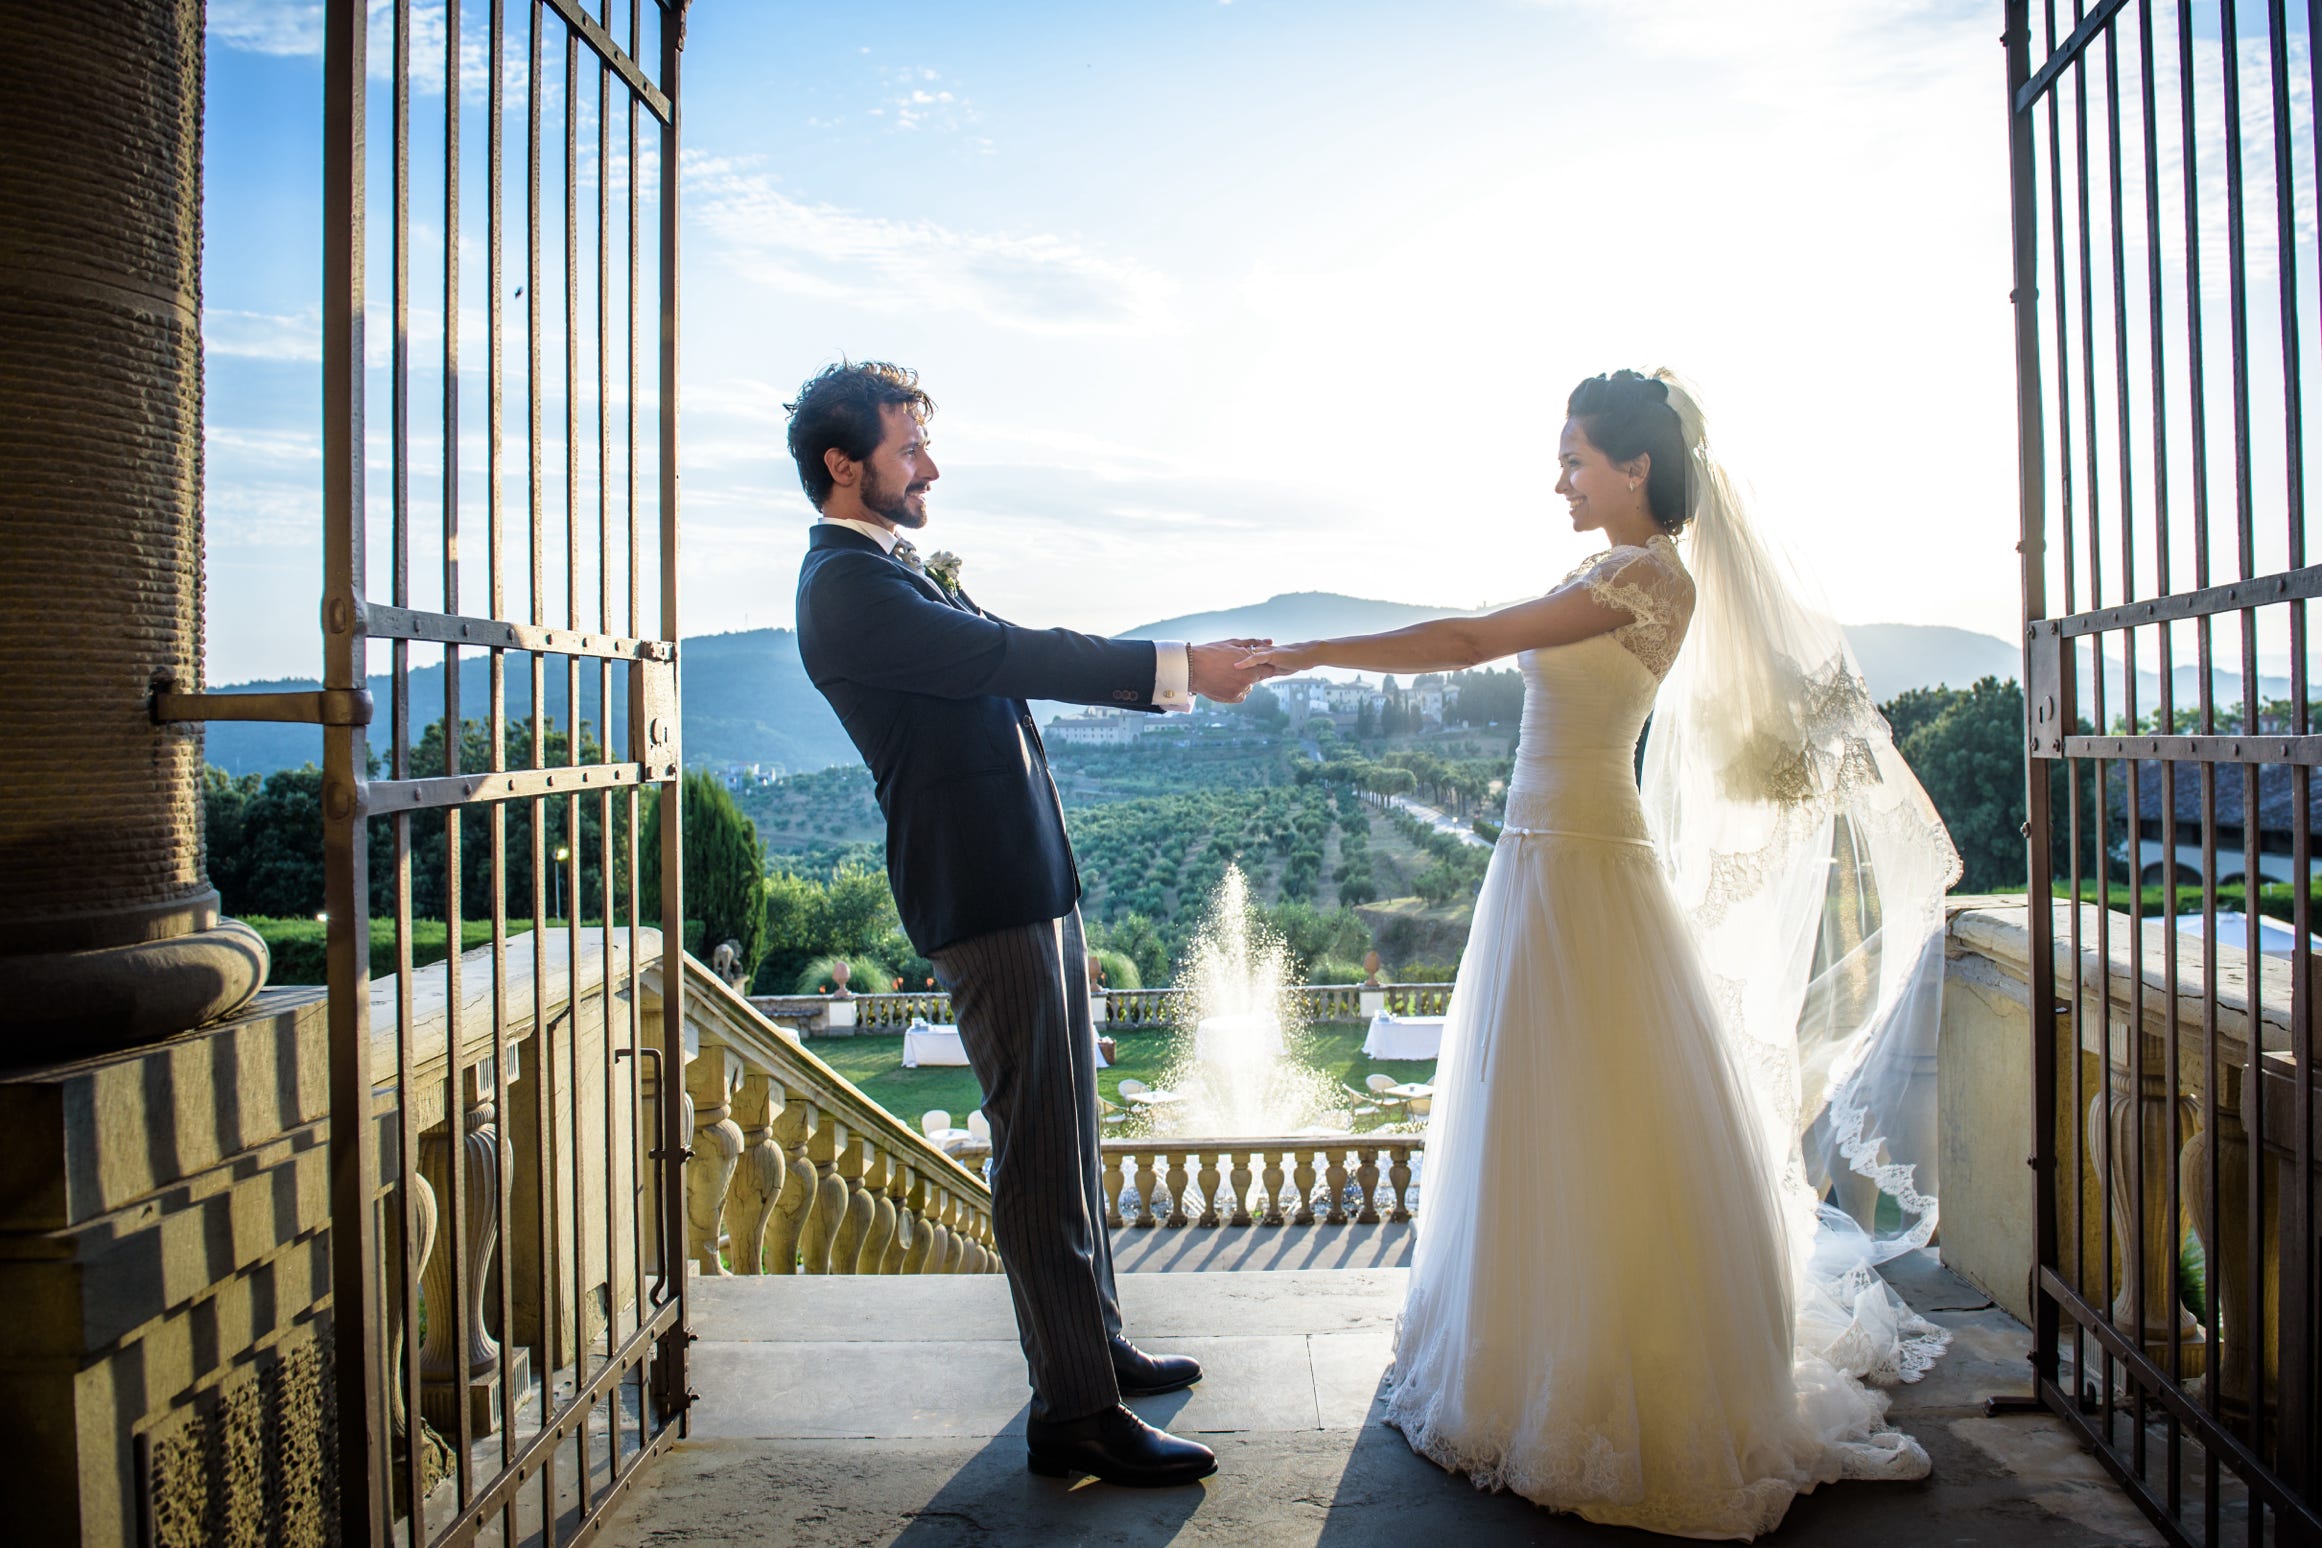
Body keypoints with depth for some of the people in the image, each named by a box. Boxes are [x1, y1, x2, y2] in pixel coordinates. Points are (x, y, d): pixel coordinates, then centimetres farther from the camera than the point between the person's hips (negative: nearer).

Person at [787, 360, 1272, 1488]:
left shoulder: (894, 573, 19)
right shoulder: (847, 584, -13)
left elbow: (1017, 661, 18)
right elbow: (1013, 658, -21)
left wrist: (1180, 672, 11)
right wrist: (1177, 668, -18)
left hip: (1029, 885, 10)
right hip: (984, 897, -10)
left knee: (1065, 1130, 18)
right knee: (1040, 1147, -5)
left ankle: (1094, 1340, 32)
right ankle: (1074, 1414, 6)